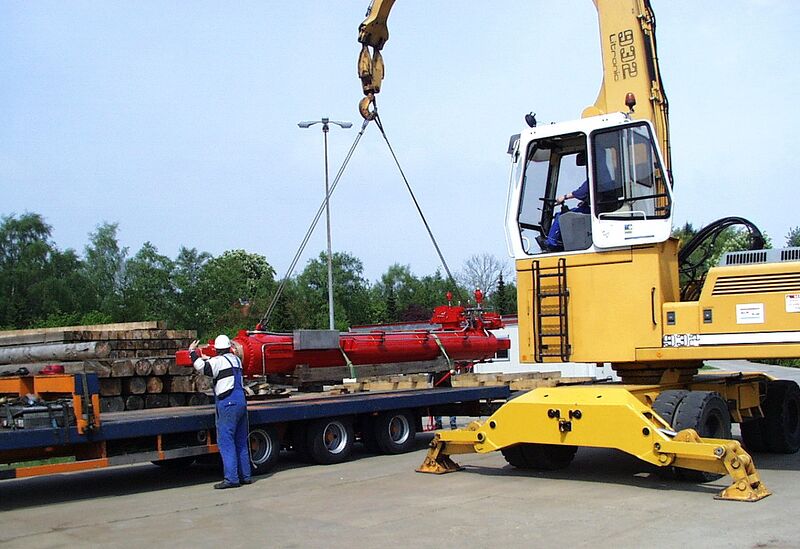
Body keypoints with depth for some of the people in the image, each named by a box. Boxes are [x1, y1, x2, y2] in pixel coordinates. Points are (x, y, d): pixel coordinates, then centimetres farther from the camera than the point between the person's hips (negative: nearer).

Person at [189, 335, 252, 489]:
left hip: (227, 404, -8)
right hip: (241, 402, 8)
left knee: (225, 441, -6)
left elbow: (202, 368, -20)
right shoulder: (236, 360, 17)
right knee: (241, 442, 13)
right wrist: (208, 358, 38)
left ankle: (231, 478, -10)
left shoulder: (219, 361, -8)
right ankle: (245, 476, 17)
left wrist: (192, 352, -6)